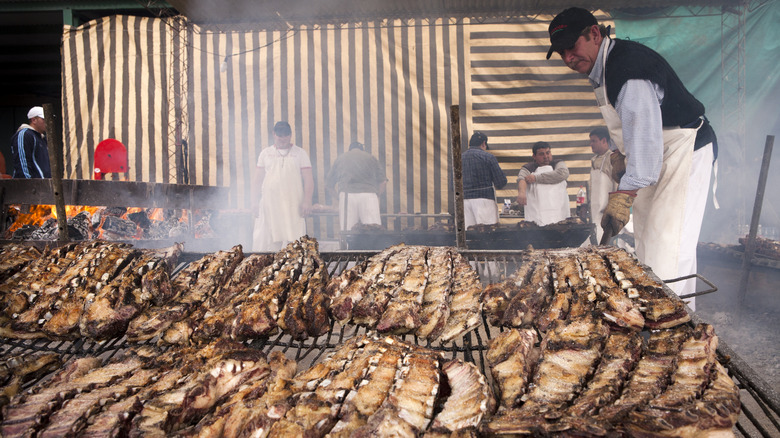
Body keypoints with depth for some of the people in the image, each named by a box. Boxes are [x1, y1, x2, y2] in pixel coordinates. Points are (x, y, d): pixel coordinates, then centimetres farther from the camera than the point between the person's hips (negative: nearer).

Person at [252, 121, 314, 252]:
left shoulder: (300, 154, 7)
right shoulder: (265, 153, 13)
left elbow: (308, 179, 1)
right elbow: (258, 179, 13)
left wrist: (307, 201, -9)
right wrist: (255, 200, 4)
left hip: (293, 203, -2)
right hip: (269, 202, 2)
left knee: (293, 239, -5)